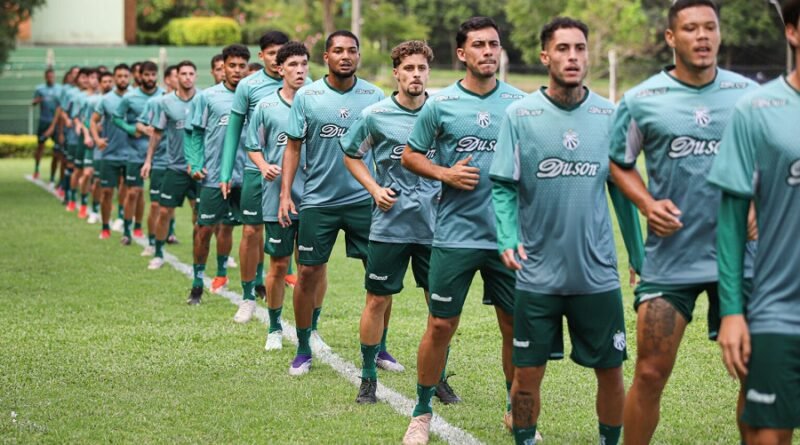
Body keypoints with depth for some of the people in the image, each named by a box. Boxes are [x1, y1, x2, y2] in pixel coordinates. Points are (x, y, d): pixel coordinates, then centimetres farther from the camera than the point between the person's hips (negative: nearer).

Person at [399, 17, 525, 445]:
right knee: (441, 325, 2)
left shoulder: (520, 102, 4)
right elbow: (410, 155, 7)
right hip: (455, 233, -2)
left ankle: (516, 410, 25)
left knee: (515, 326, 7)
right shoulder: (440, 103, 0)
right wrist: (445, 173, -9)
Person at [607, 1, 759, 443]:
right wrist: (648, 204, -6)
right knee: (650, 373, 0)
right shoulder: (641, 100, -2)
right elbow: (619, 162, 10)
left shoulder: (749, 93, 2)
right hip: (670, 257, -1)